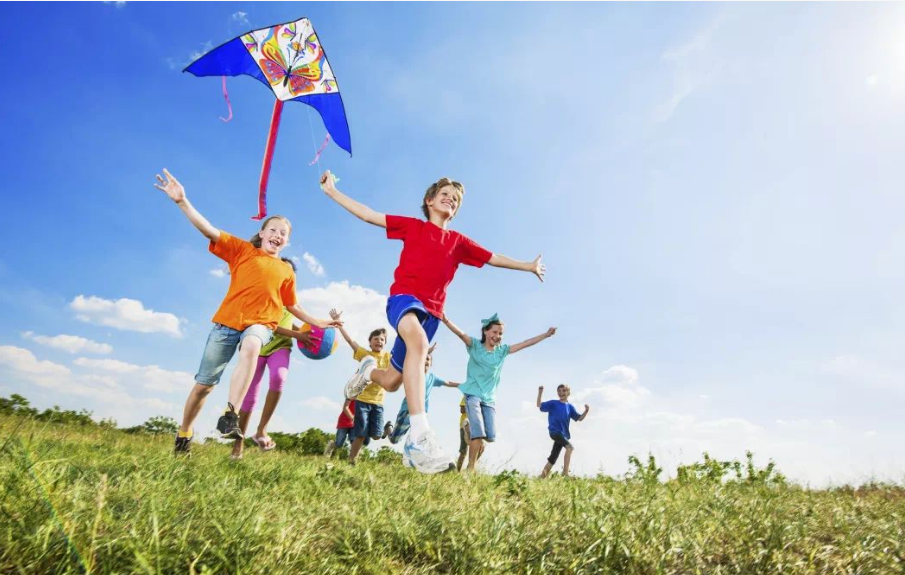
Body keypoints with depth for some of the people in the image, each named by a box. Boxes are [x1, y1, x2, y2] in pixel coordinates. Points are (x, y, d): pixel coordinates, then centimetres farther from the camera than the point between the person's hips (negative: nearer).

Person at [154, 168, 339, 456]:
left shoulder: (286, 271, 13)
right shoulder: (241, 249, 6)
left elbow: (292, 305, 23)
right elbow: (210, 230, -7)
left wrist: (316, 322, 18)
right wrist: (182, 201, -19)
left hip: (261, 323, 0)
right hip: (228, 321, 0)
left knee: (251, 347, -39)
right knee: (204, 384, 6)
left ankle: (230, 414, -39)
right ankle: (183, 436, 28)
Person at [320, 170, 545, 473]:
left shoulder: (458, 241, 19)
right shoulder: (413, 226, 12)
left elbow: (494, 258, 25)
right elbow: (367, 215, 10)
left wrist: (529, 266, 23)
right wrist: (332, 191, 7)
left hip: (431, 310, 4)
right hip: (403, 296, -4)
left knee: (392, 382, 6)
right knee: (418, 340, -39)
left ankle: (369, 371, 45)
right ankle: (419, 437, -47)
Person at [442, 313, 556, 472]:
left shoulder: (502, 350, 8)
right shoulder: (475, 345, -3)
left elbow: (525, 344, 10)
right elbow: (461, 334, -21)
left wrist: (546, 334, 10)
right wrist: (446, 321, -39)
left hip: (489, 398, 4)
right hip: (473, 394, -4)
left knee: (490, 436, -3)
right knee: (479, 435, -14)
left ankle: (471, 429, 26)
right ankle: (470, 468, 0)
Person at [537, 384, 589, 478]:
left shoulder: (570, 407, 11)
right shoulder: (553, 403, 1)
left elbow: (579, 418, 10)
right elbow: (539, 405, -6)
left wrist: (586, 411, -7)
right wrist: (540, 393, -17)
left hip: (563, 434, 5)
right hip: (555, 431, -5)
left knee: (552, 459, 8)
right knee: (570, 447, -27)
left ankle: (542, 478, 16)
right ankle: (565, 473, -26)